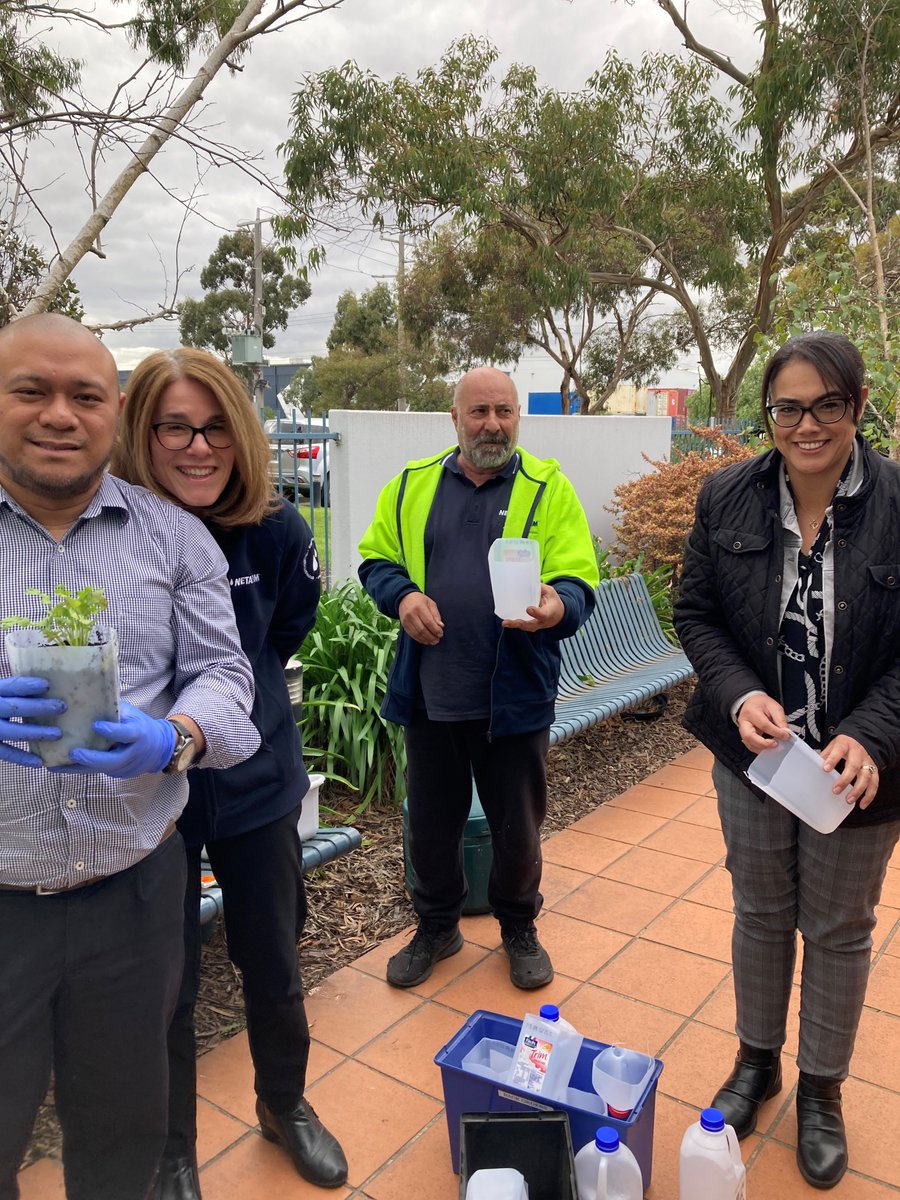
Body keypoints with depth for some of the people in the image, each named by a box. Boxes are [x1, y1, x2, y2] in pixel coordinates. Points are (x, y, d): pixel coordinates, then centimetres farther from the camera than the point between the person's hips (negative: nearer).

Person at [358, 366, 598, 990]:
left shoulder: (549, 488, -3)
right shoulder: (412, 485, 5)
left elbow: (579, 581, -9)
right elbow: (376, 558, 10)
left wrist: (557, 607, -32)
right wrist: (401, 594, -11)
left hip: (514, 696, -2)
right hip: (429, 693, 2)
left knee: (517, 826, 14)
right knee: (431, 822, 17)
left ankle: (519, 927, 41)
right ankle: (437, 926, 41)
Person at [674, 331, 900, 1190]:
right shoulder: (726, 498, -8)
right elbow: (695, 614, -3)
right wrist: (739, 694, -20)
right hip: (752, 757, 2)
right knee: (759, 915, 20)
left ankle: (822, 1089, 42)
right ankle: (756, 1061, 45)